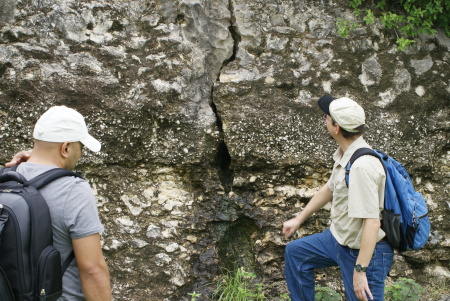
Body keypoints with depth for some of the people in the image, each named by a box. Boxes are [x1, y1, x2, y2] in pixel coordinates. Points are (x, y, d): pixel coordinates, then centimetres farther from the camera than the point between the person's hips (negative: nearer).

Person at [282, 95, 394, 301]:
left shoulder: (362, 166, -31)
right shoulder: (344, 154, -1)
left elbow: (372, 222, -32)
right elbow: (330, 188, 16)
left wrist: (360, 270, -30)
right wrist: (299, 219, 26)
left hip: (365, 251, -10)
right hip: (339, 238, 10)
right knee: (294, 252, 22)